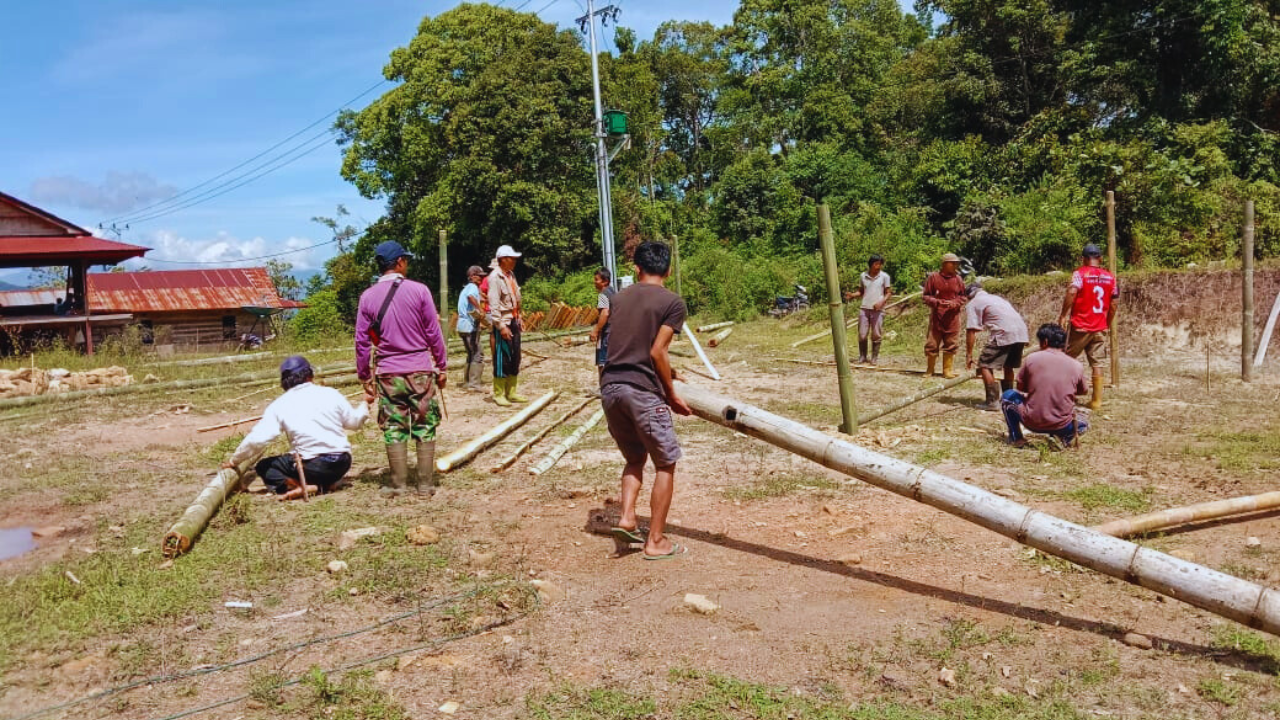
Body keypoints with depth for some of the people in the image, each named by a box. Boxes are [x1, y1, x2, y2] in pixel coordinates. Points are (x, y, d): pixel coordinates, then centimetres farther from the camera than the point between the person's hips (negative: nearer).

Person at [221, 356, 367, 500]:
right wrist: (364, 408, 32)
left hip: (312, 466, -4)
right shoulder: (330, 393, 2)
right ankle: (325, 484, 3)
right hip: (342, 463, 4)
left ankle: (306, 487, -8)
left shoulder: (279, 405, -2)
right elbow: (353, 422, 11)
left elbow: (257, 439, -5)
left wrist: (233, 460, 10)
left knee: (264, 467, 15)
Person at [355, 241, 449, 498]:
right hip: (420, 370, -1)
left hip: (387, 373, 1)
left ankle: (399, 485, 12)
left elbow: (362, 341, 1)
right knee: (425, 428, 7)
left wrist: (365, 377, 10)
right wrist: (442, 366, 6)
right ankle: (425, 484, 10)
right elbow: (434, 333, -3)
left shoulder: (368, 297, -1)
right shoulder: (419, 290, -6)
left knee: (394, 429, 9)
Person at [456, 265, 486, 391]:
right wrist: (480, 309, -30)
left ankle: (468, 383, 20)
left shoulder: (466, 288, 19)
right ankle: (474, 384, -11)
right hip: (470, 326, -10)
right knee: (477, 356, -8)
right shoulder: (473, 287, -11)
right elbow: (471, 296, -33)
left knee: (471, 355, 17)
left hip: (463, 326, 10)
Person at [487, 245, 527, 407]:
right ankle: (498, 395, 6)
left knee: (515, 358, 12)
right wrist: (501, 326, -22)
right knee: (502, 360, -3)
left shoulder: (511, 275, 12)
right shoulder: (495, 277, -13)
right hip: (503, 323, -8)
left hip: (514, 321, 8)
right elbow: (494, 304, -18)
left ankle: (511, 392, 20)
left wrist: (518, 319, 13)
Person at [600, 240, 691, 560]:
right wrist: (672, 395, 0)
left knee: (635, 457, 23)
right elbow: (657, 352, -11)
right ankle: (655, 541, 10)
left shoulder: (619, 298, 16)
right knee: (665, 464, 8)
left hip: (609, 386, 6)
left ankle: (627, 519, 7)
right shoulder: (672, 302, -3)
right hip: (642, 390, -6)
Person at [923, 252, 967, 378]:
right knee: (932, 343, 1)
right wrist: (937, 302, -17)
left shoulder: (958, 279, 5)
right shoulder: (933, 277, -1)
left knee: (951, 344, 6)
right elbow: (926, 296, 1)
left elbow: (962, 297, 11)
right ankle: (930, 369, 15)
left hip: (952, 317, 2)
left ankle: (947, 370, 16)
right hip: (936, 316, -2)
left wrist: (955, 303, -10)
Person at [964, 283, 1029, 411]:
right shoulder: (996, 297, 31)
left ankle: (992, 402, -2)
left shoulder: (973, 303, 7)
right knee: (1008, 366, 22)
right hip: (1021, 332, 8)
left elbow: (971, 331, -1)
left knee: (985, 365, 1)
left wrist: (969, 355, 3)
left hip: (1004, 334, -8)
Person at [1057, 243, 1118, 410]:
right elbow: (1113, 305, 9)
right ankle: (1097, 400, 5)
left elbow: (1071, 293, -23)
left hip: (1080, 326, -4)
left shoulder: (1080, 274, -7)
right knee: (1097, 363, 6)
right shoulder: (1110, 278, 7)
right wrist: (1107, 324, 20)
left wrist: (1062, 315, -17)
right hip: (1100, 328, 4)